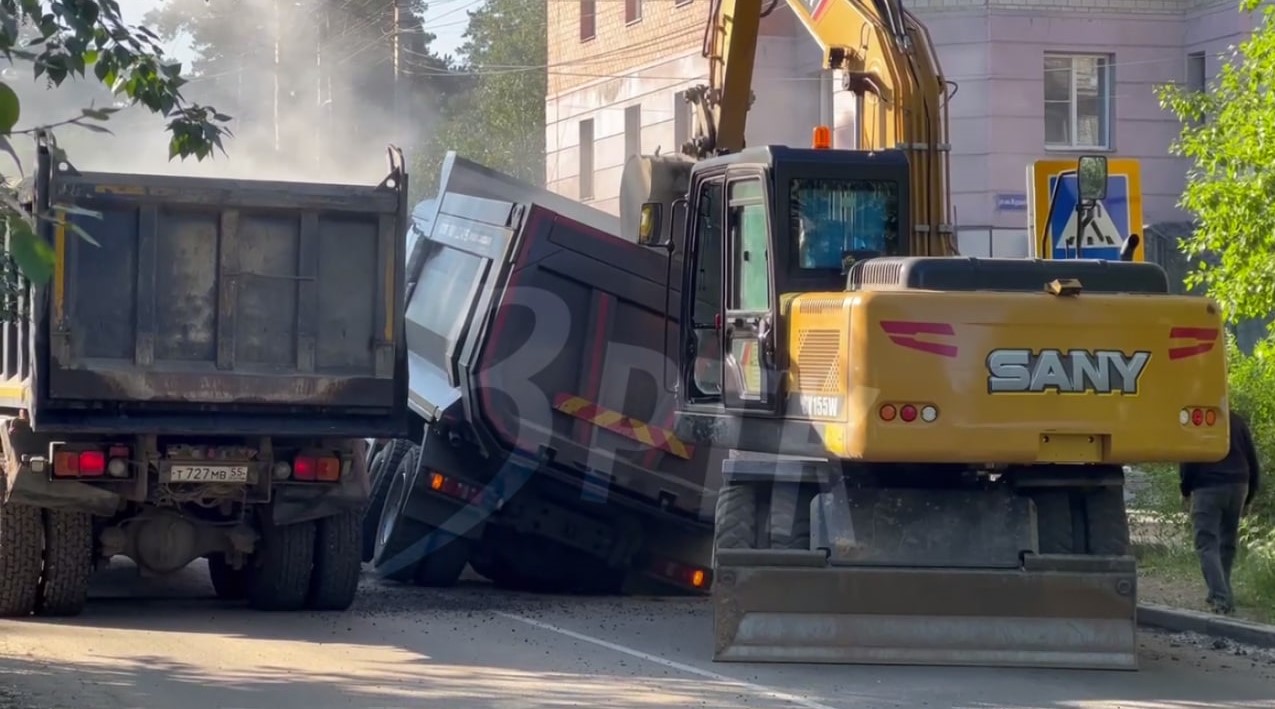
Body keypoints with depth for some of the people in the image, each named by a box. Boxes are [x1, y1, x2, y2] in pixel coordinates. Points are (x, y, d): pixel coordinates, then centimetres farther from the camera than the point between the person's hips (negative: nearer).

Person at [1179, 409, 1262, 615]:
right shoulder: (1238, 420, 13)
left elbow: (1188, 461, -7)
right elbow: (1252, 460, 13)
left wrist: (1186, 491, 6)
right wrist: (1249, 496, 18)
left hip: (1207, 489, -5)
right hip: (1237, 487, 5)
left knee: (1207, 544, -6)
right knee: (1228, 543, 16)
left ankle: (1221, 598, -21)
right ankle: (1223, 596, 19)